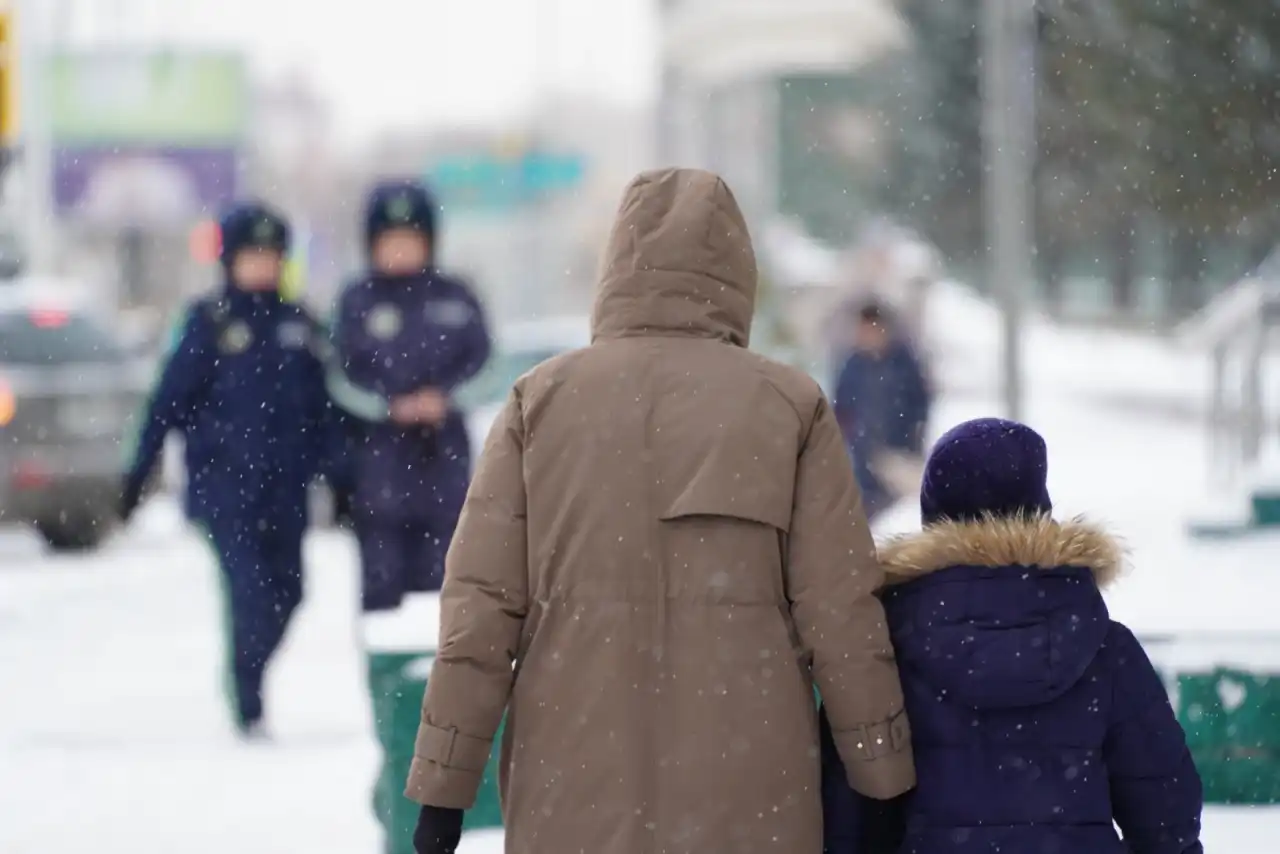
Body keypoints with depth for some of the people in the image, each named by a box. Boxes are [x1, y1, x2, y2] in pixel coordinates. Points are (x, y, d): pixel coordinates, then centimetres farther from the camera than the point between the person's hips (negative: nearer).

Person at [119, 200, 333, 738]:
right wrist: (139, 471, -4)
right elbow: (169, 400, -1)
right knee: (249, 589, -12)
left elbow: (321, 411, 15)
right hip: (224, 477, -4)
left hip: (284, 484, 4)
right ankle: (249, 710, -8)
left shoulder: (298, 326, 11)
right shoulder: (210, 322, 1)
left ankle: (248, 681, 24)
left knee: (286, 591, 3)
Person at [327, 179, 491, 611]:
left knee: (440, 573, 3)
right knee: (382, 575, -4)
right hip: (378, 454, -2)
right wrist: (392, 406, -15)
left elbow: (480, 361, 5)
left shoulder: (455, 298, 8)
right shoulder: (357, 302, 3)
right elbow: (343, 377, -1)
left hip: (443, 455, 2)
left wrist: (443, 397, -12)